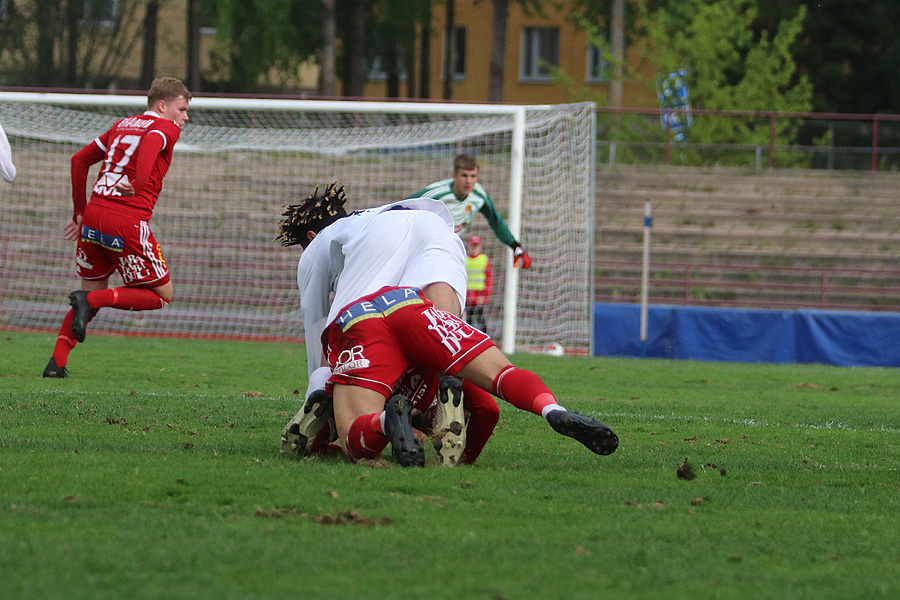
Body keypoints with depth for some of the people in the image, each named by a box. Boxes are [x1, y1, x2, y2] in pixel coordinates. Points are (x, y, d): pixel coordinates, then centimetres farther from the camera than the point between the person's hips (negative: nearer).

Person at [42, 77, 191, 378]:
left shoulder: (121, 125, 24)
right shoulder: (166, 127, 3)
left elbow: (79, 160, 25)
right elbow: (149, 145, -21)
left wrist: (81, 213, 28)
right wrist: (139, 184, -31)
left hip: (93, 218, 7)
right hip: (129, 222, -7)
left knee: (94, 291, 22)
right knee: (163, 295, 7)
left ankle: (57, 362, 8)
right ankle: (90, 299, -12)